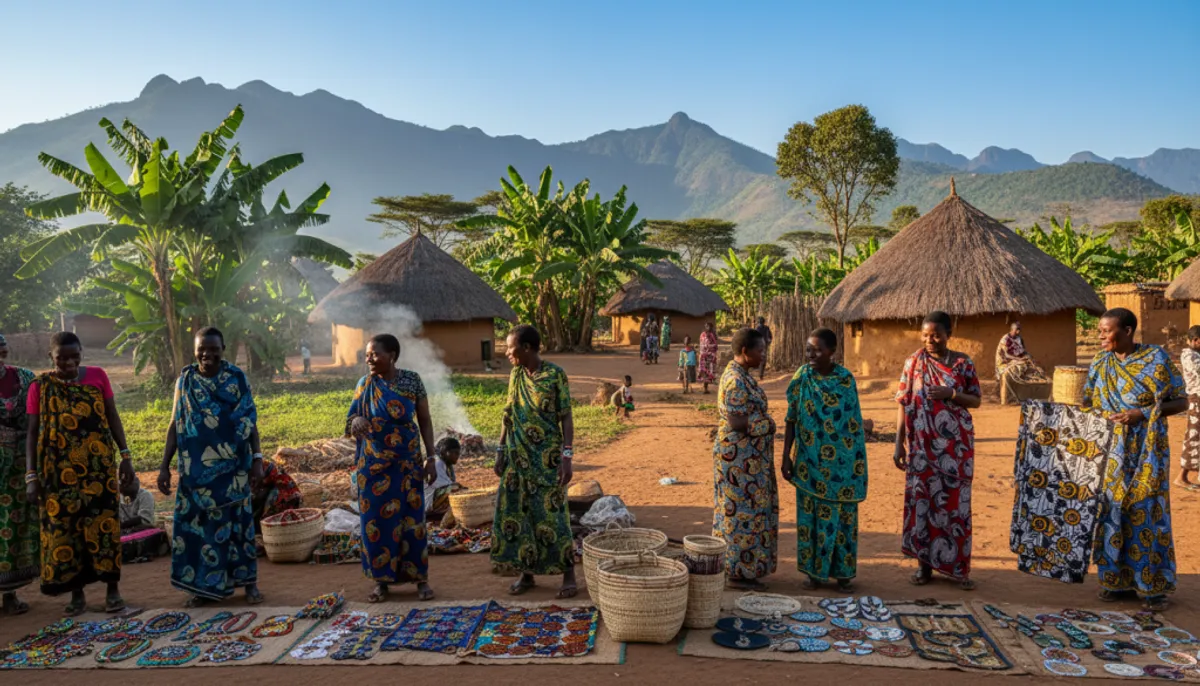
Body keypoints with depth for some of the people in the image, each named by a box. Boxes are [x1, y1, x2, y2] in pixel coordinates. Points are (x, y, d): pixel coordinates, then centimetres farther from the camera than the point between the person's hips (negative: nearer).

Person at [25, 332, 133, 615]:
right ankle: (77, 594, 16)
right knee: (64, 527, 4)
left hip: (98, 466, 0)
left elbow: (113, 417, 7)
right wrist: (31, 476, -5)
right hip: (60, 470, 0)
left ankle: (113, 588, 10)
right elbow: (33, 433, 1)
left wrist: (125, 456, 2)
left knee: (104, 523, 0)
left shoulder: (97, 376, 3)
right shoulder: (40, 387, 1)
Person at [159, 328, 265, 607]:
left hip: (233, 466, -1)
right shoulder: (185, 380, 2)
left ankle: (249, 581, 16)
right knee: (198, 523, 5)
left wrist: (257, 459, -6)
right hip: (197, 469, 2)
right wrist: (164, 466, 2)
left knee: (237, 521, 5)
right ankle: (204, 585, 18)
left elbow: (250, 422, 0)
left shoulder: (237, 378, -1)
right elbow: (175, 425, 6)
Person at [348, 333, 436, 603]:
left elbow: (425, 421, 1)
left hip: (408, 464, -1)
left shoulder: (412, 380, -3)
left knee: (412, 519, 3)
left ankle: (420, 578, 15)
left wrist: (430, 456, -5)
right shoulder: (365, 384, -1)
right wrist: (356, 421, -24)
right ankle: (382, 579, 17)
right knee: (378, 521, 4)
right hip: (376, 466, 1)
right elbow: (352, 417, 0)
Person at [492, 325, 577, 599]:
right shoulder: (515, 376, 6)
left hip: (547, 458, -5)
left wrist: (567, 456, -15)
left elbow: (566, 417, -10)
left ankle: (569, 573, 13)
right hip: (518, 457, 5)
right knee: (517, 513, 8)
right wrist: (501, 451, 9)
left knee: (552, 514, -1)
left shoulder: (555, 374, -10)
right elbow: (508, 417, 11)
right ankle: (527, 573, 21)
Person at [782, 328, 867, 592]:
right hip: (810, 460, 0)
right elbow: (791, 419, 1)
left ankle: (842, 573, 20)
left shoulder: (846, 379, -3)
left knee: (842, 515, 7)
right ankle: (814, 570, 20)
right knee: (812, 515, 6)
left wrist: (858, 461, 2)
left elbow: (855, 423, 2)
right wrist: (786, 456, -3)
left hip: (841, 461, 0)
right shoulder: (801, 378, -3)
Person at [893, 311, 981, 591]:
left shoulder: (963, 363, 1)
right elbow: (904, 405, 0)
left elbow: (975, 400, 4)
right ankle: (925, 564, 15)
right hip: (922, 444, 0)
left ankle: (957, 566, 14)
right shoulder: (914, 362, 1)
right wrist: (899, 444, -4)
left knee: (956, 501, 3)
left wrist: (951, 394, -16)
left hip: (956, 445, 0)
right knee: (921, 500, 3)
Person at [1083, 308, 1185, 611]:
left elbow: (1181, 402, -8)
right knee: (1112, 511, 7)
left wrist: (1142, 413, -20)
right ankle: (1117, 578, 18)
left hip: (1146, 453, -4)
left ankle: (1152, 585, 12)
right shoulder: (1100, 364, 5)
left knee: (1146, 513, 0)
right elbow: (1087, 403, 10)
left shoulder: (1156, 358, -8)